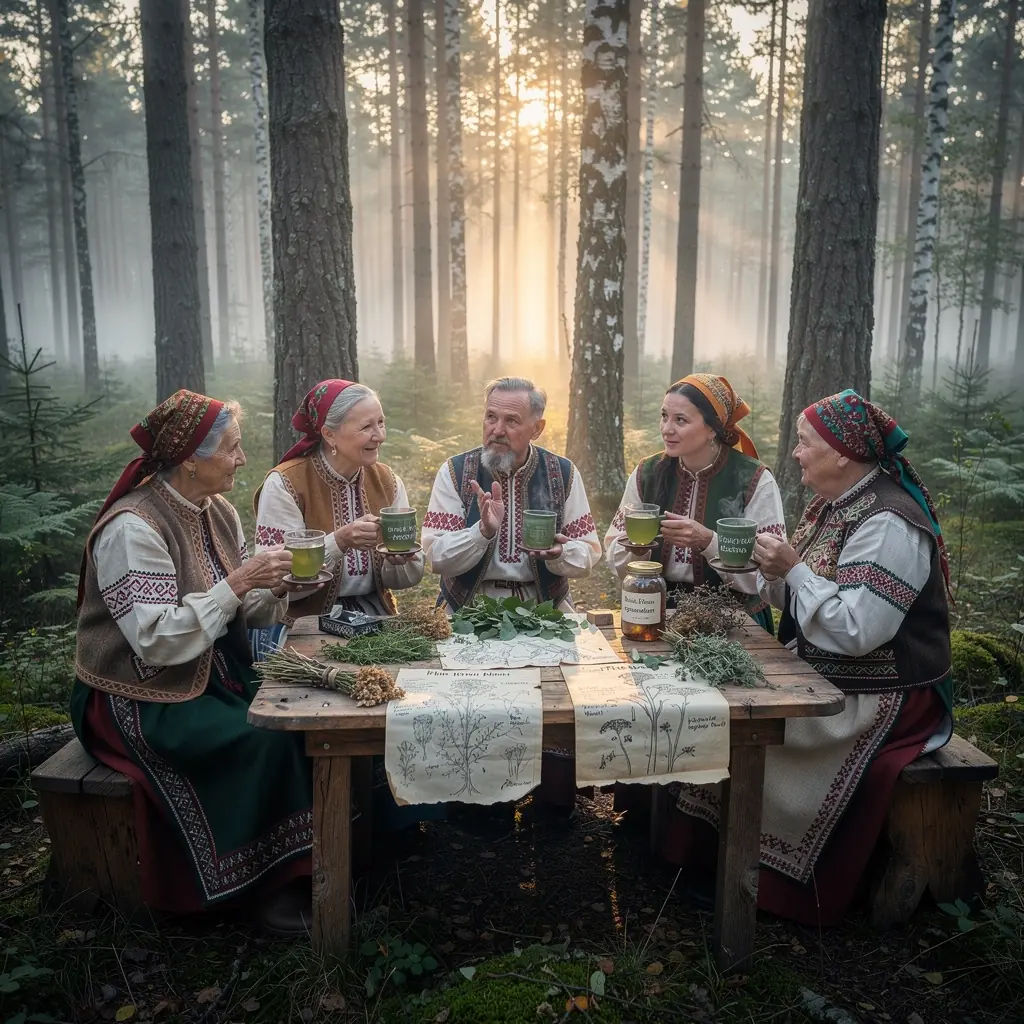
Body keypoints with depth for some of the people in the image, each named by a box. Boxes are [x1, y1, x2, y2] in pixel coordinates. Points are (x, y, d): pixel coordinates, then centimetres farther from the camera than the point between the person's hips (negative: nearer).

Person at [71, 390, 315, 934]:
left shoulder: (217, 512, 3)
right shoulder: (132, 527, -21)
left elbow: (248, 611, 6)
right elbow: (157, 641, -28)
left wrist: (278, 588, -14)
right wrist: (236, 583, -28)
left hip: (213, 676, 7)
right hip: (139, 699, -7)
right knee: (267, 741, -23)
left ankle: (305, 865, 3)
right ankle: (276, 882, -1)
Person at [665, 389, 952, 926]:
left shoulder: (888, 524, -23)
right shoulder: (833, 504, 6)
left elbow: (856, 630, -29)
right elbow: (798, 600, 12)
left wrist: (794, 568, -23)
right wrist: (776, 573, -9)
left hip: (879, 696, -9)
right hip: (822, 672, 9)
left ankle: (766, 883, 7)